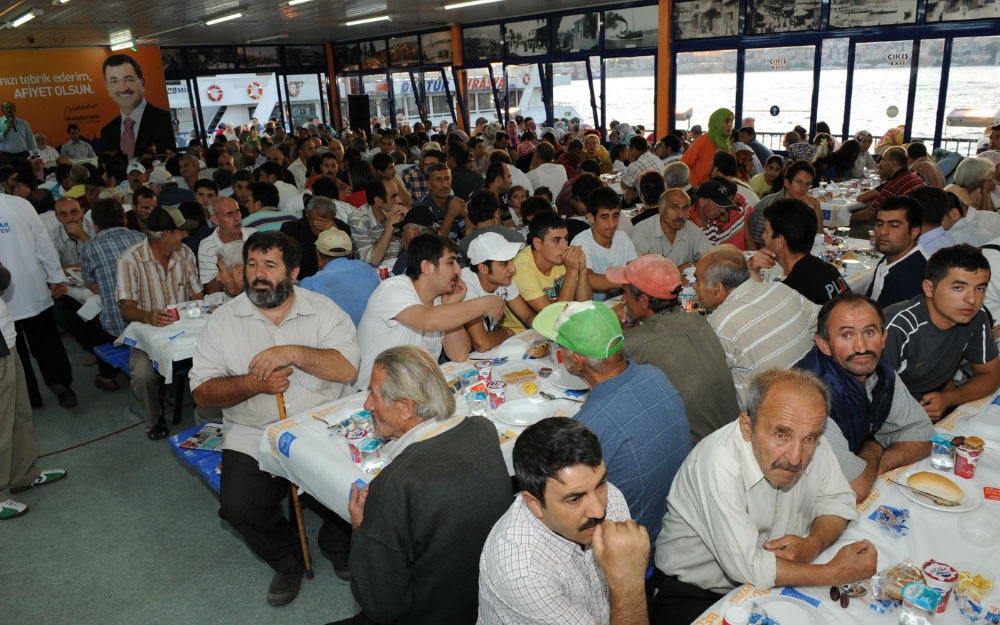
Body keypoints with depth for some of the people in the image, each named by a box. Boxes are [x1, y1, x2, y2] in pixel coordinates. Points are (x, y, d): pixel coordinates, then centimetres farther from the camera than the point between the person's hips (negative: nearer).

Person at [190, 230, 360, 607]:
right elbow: (202, 392, 1)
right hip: (252, 437, 1)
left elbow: (348, 368, -11)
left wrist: (293, 352, -21)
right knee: (238, 506, -21)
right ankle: (288, 560, 12)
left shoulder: (323, 311, 3)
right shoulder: (224, 320, 5)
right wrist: (252, 384, -16)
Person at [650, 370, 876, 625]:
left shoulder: (810, 442, -12)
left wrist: (812, 544, -18)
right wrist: (835, 573, -20)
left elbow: (838, 499, 2)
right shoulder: (719, 463, -31)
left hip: (770, 582, 8)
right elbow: (746, 567, -28)